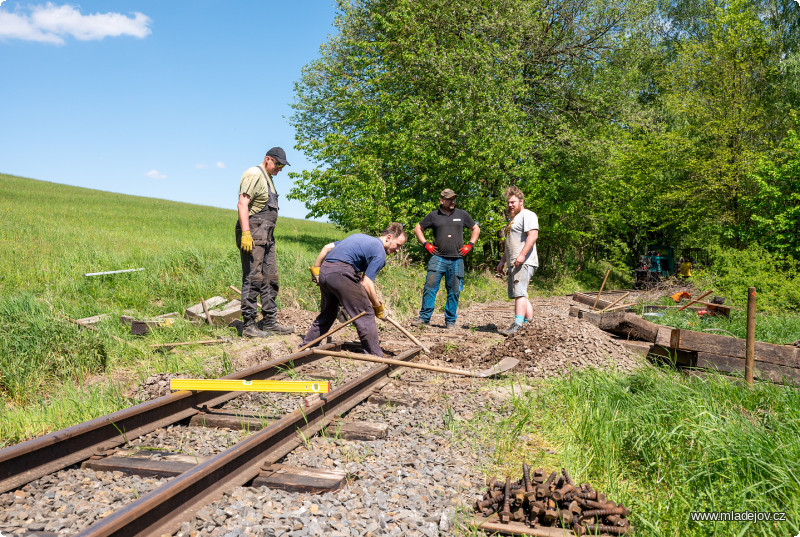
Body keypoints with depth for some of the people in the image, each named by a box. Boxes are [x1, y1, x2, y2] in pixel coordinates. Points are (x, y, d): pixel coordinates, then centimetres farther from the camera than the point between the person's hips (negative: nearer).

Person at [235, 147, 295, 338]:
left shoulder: (268, 178, 24)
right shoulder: (254, 174, -7)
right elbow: (242, 204, -18)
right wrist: (245, 233, -27)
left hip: (266, 236, 10)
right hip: (252, 235, -10)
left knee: (270, 279, 11)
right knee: (253, 279, -9)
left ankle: (269, 322, 18)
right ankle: (249, 325, -3)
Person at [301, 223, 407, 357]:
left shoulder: (360, 237, 27)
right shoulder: (380, 254, 1)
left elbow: (327, 247, 25)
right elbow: (366, 282, -7)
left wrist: (315, 269, 27)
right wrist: (378, 307, 2)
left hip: (324, 271, 9)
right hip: (341, 273, -9)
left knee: (327, 313, 24)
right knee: (365, 314, -2)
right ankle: (376, 357, -1)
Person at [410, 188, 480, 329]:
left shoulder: (462, 214, 12)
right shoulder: (433, 215, 8)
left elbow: (476, 229, 23)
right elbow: (417, 229, 17)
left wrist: (469, 245, 11)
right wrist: (426, 244, 6)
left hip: (456, 259, 1)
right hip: (438, 258, -1)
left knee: (454, 291, 3)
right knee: (430, 287, -9)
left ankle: (450, 321, 13)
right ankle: (424, 318, -1)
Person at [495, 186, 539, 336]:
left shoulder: (528, 215, -4)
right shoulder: (514, 218, 27)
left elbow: (533, 235, -20)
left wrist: (522, 254, -29)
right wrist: (502, 261, 27)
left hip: (524, 262, -10)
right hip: (514, 263, 10)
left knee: (519, 293, -19)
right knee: (520, 294, 11)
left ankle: (517, 325, -25)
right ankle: (529, 322, 16)